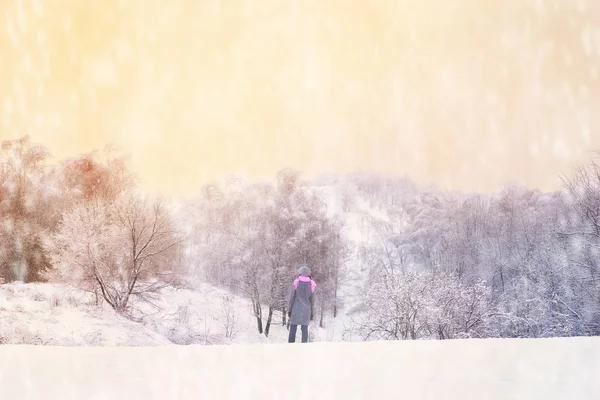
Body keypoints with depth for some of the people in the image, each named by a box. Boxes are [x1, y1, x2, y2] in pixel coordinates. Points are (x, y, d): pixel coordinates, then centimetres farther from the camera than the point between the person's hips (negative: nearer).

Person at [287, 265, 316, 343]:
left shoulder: (296, 283, -3)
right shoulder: (311, 284, 2)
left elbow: (292, 297, -4)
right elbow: (312, 299, 3)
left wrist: (289, 310, 2)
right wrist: (312, 313, 9)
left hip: (296, 308, -1)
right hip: (306, 309, 1)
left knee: (293, 328, 3)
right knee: (305, 328, 2)